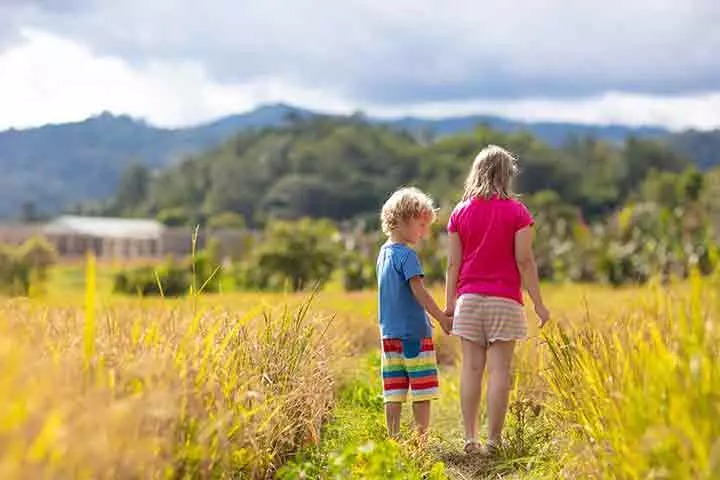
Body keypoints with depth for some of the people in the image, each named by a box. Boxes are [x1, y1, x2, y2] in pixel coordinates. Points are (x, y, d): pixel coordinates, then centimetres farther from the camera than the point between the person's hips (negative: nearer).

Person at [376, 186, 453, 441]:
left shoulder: (384, 252, 13)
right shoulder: (407, 254, -13)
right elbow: (419, 292, -16)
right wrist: (443, 319, -9)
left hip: (389, 334, 8)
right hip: (415, 333, -7)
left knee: (393, 395, 7)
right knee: (422, 393, 1)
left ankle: (393, 440, 8)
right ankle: (422, 441, 4)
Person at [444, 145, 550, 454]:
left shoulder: (461, 212, 6)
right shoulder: (516, 211, -3)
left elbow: (453, 263, 5)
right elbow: (525, 260, -7)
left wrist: (449, 302, 12)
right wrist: (538, 303, -2)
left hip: (469, 298, 3)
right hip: (504, 300, -3)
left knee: (471, 368, 5)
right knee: (499, 369, -1)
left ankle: (470, 439, 7)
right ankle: (493, 441, -2)